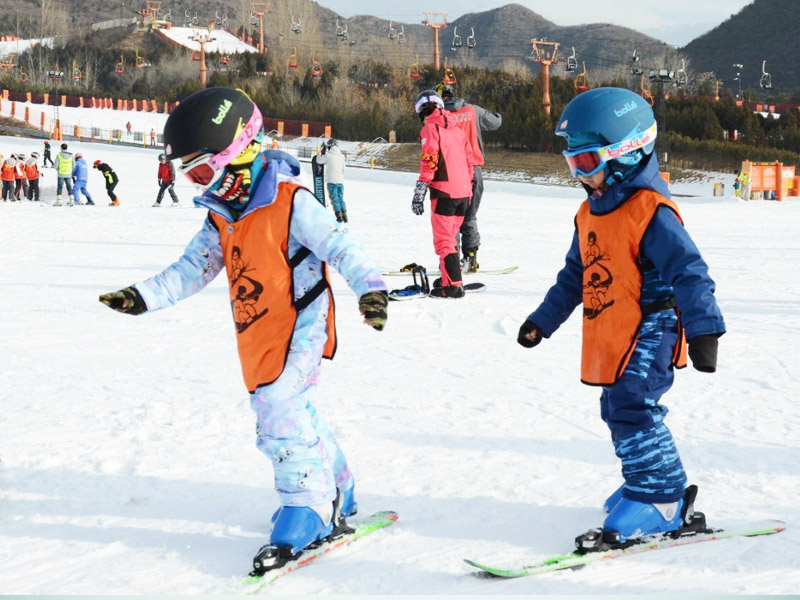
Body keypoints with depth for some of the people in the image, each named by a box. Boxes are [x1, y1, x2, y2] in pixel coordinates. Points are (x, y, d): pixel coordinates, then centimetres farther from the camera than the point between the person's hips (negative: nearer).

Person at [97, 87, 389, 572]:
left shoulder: (291, 203, -16)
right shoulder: (222, 215, 7)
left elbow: (339, 245, -21)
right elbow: (194, 269, 10)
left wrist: (370, 286, -34)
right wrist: (145, 297, 1)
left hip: (298, 326, -8)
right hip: (257, 337, 8)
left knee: (278, 409, -18)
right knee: (293, 412, 16)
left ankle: (308, 514, -11)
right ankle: (336, 492, 35)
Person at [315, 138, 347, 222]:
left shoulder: (328, 155, -8)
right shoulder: (341, 156, 7)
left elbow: (319, 161, 6)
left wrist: (319, 154, 25)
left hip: (332, 181, -5)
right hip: (340, 181, 5)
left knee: (335, 199, -2)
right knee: (341, 198, 12)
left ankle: (339, 217, -7)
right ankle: (344, 216, 7)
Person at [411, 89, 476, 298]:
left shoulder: (430, 128, -5)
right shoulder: (456, 128, 17)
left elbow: (429, 161, -14)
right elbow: (470, 160, 18)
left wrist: (419, 192, -14)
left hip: (444, 192, -7)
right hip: (463, 192, 8)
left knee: (443, 240, -4)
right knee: (450, 238, 20)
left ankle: (453, 286, -9)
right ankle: (451, 277, 27)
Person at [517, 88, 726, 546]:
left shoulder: (651, 211, -15)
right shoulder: (591, 212, 13)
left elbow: (688, 271, -20)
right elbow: (575, 276, 25)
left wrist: (703, 330, -27)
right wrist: (543, 321, 27)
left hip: (649, 330, -9)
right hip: (610, 337, 9)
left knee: (633, 410, -14)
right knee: (619, 411, 13)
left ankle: (660, 501, -7)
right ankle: (656, 482, 29)